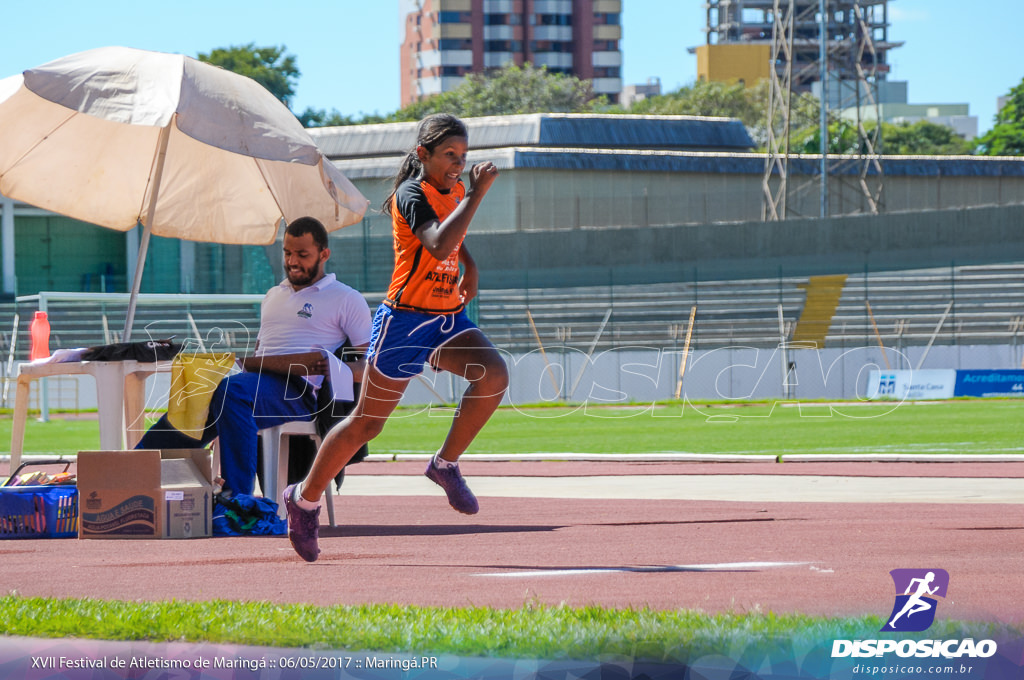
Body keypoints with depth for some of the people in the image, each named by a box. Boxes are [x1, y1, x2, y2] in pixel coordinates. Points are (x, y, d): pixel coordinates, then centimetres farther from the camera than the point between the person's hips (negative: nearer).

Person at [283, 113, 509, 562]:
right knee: (367, 422, 2)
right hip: (406, 319, -6)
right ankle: (305, 499, 20)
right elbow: (439, 245, -34)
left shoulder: (456, 191, 9)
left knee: (494, 374, -22)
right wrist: (477, 193, -32)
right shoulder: (412, 194, -15)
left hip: (449, 319, 6)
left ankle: (446, 464, -6)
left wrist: (469, 266, 13)